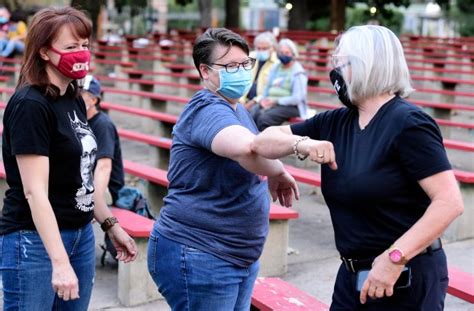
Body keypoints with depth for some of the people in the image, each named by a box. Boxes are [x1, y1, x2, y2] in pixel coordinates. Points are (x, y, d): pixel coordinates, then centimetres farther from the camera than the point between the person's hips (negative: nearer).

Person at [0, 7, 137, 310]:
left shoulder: (74, 100, 8)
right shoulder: (30, 105, -17)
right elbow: (35, 191, -23)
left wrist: (111, 224, 16)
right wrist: (59, 261, -28)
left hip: (81, 235, 8)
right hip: (35, 241, -8)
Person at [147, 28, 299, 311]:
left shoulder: (237, 110, 13)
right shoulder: (208, 109, -19)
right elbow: (248, 148, -39)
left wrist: (273, 177, 7)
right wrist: (279, 173, -22)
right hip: (198, 258, -10)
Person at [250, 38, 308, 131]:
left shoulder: (298, 73, -4)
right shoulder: (275, 67, 16)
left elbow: (297, 98, -10)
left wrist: (275, 101, -13)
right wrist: (264, 99, -2)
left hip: (289, 106, -6)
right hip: (270, 102, 6)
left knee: (264, 117, -32)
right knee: (252, 112, -25)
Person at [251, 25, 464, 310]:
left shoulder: (407, 123, -15)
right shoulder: (335, 123, 5)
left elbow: (450, 201, -22)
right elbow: (264, 142, 4)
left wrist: (395, 257, -28)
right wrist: (301, 143, -16)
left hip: (406, 279, -6)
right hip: (352, 275, 7)